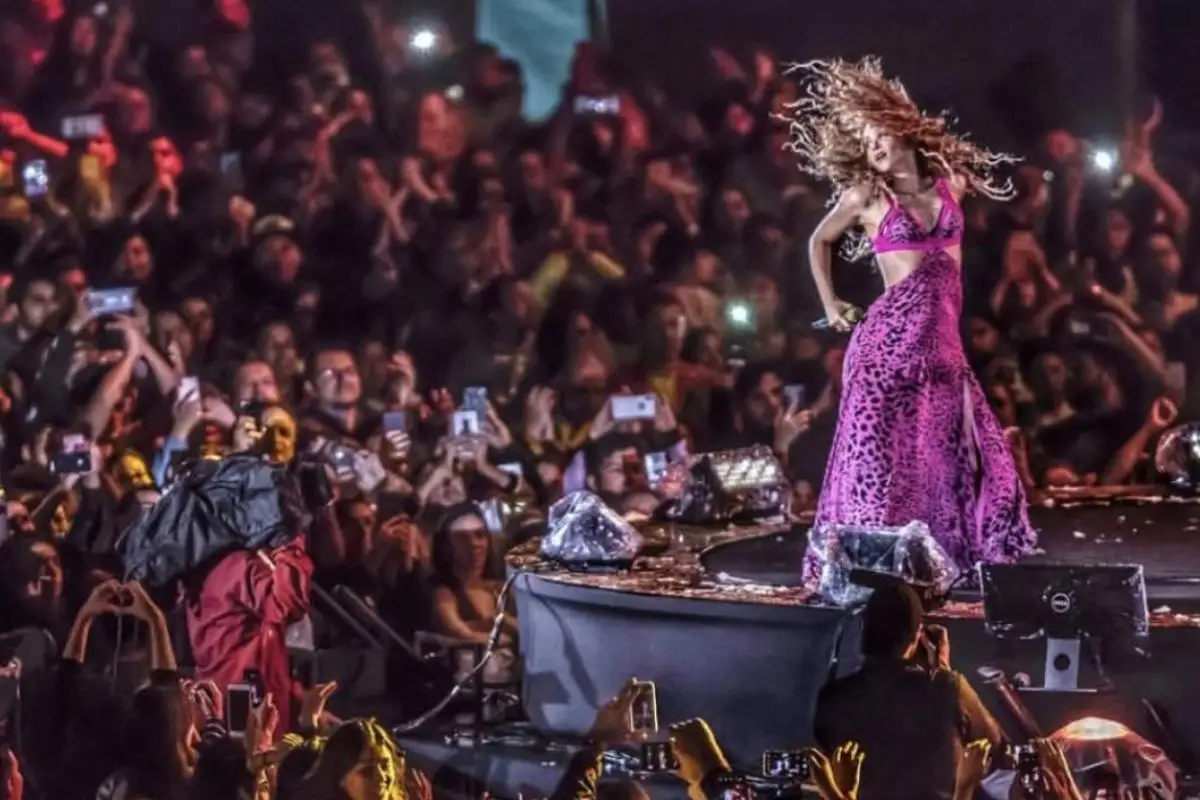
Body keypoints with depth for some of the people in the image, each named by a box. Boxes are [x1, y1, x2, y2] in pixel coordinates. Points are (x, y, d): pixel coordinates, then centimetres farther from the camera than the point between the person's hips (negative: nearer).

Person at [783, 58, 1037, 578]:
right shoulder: (865, 195, 1)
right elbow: (819, 242, 17)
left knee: (958, 457, 2)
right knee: (879, 456, -7)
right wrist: (831, 307, 13)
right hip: (890, 339, -4)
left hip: (942, 343, 4)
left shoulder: (949, 182, 9)